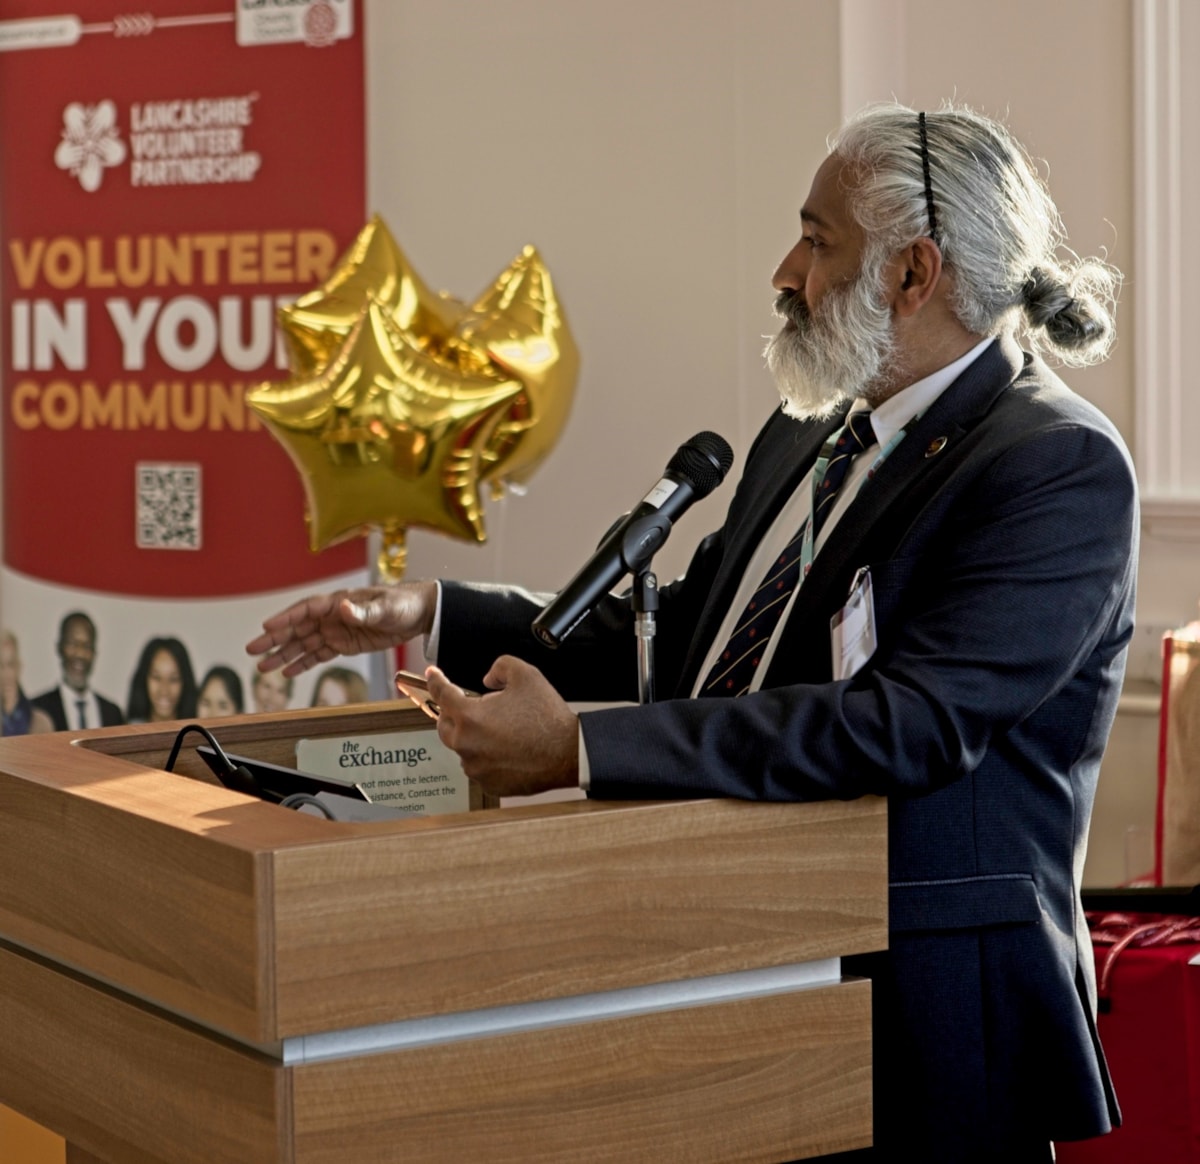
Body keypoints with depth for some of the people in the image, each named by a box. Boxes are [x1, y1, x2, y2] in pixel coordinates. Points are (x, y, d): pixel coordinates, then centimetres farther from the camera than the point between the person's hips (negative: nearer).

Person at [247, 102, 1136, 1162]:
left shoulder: (1063, 468, -16)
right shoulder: (808, 436, 12)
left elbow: (913, 723, -28)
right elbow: (674, 637, 21)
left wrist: (582, 751, -29)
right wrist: (428, 615, 13)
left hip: (925, 1024, -8)